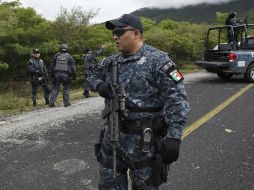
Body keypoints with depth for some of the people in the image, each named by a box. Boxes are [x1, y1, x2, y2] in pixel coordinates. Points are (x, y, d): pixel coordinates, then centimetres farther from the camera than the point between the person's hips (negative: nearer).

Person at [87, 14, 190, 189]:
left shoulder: (157, 60, -12)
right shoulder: (112, 62, 8)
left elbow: (177, 99, -17)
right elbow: (93, 75, 26)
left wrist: (174, 136, -25)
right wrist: (99, 85, 1)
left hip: (143, 139, -6)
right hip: (112, 136, 7)